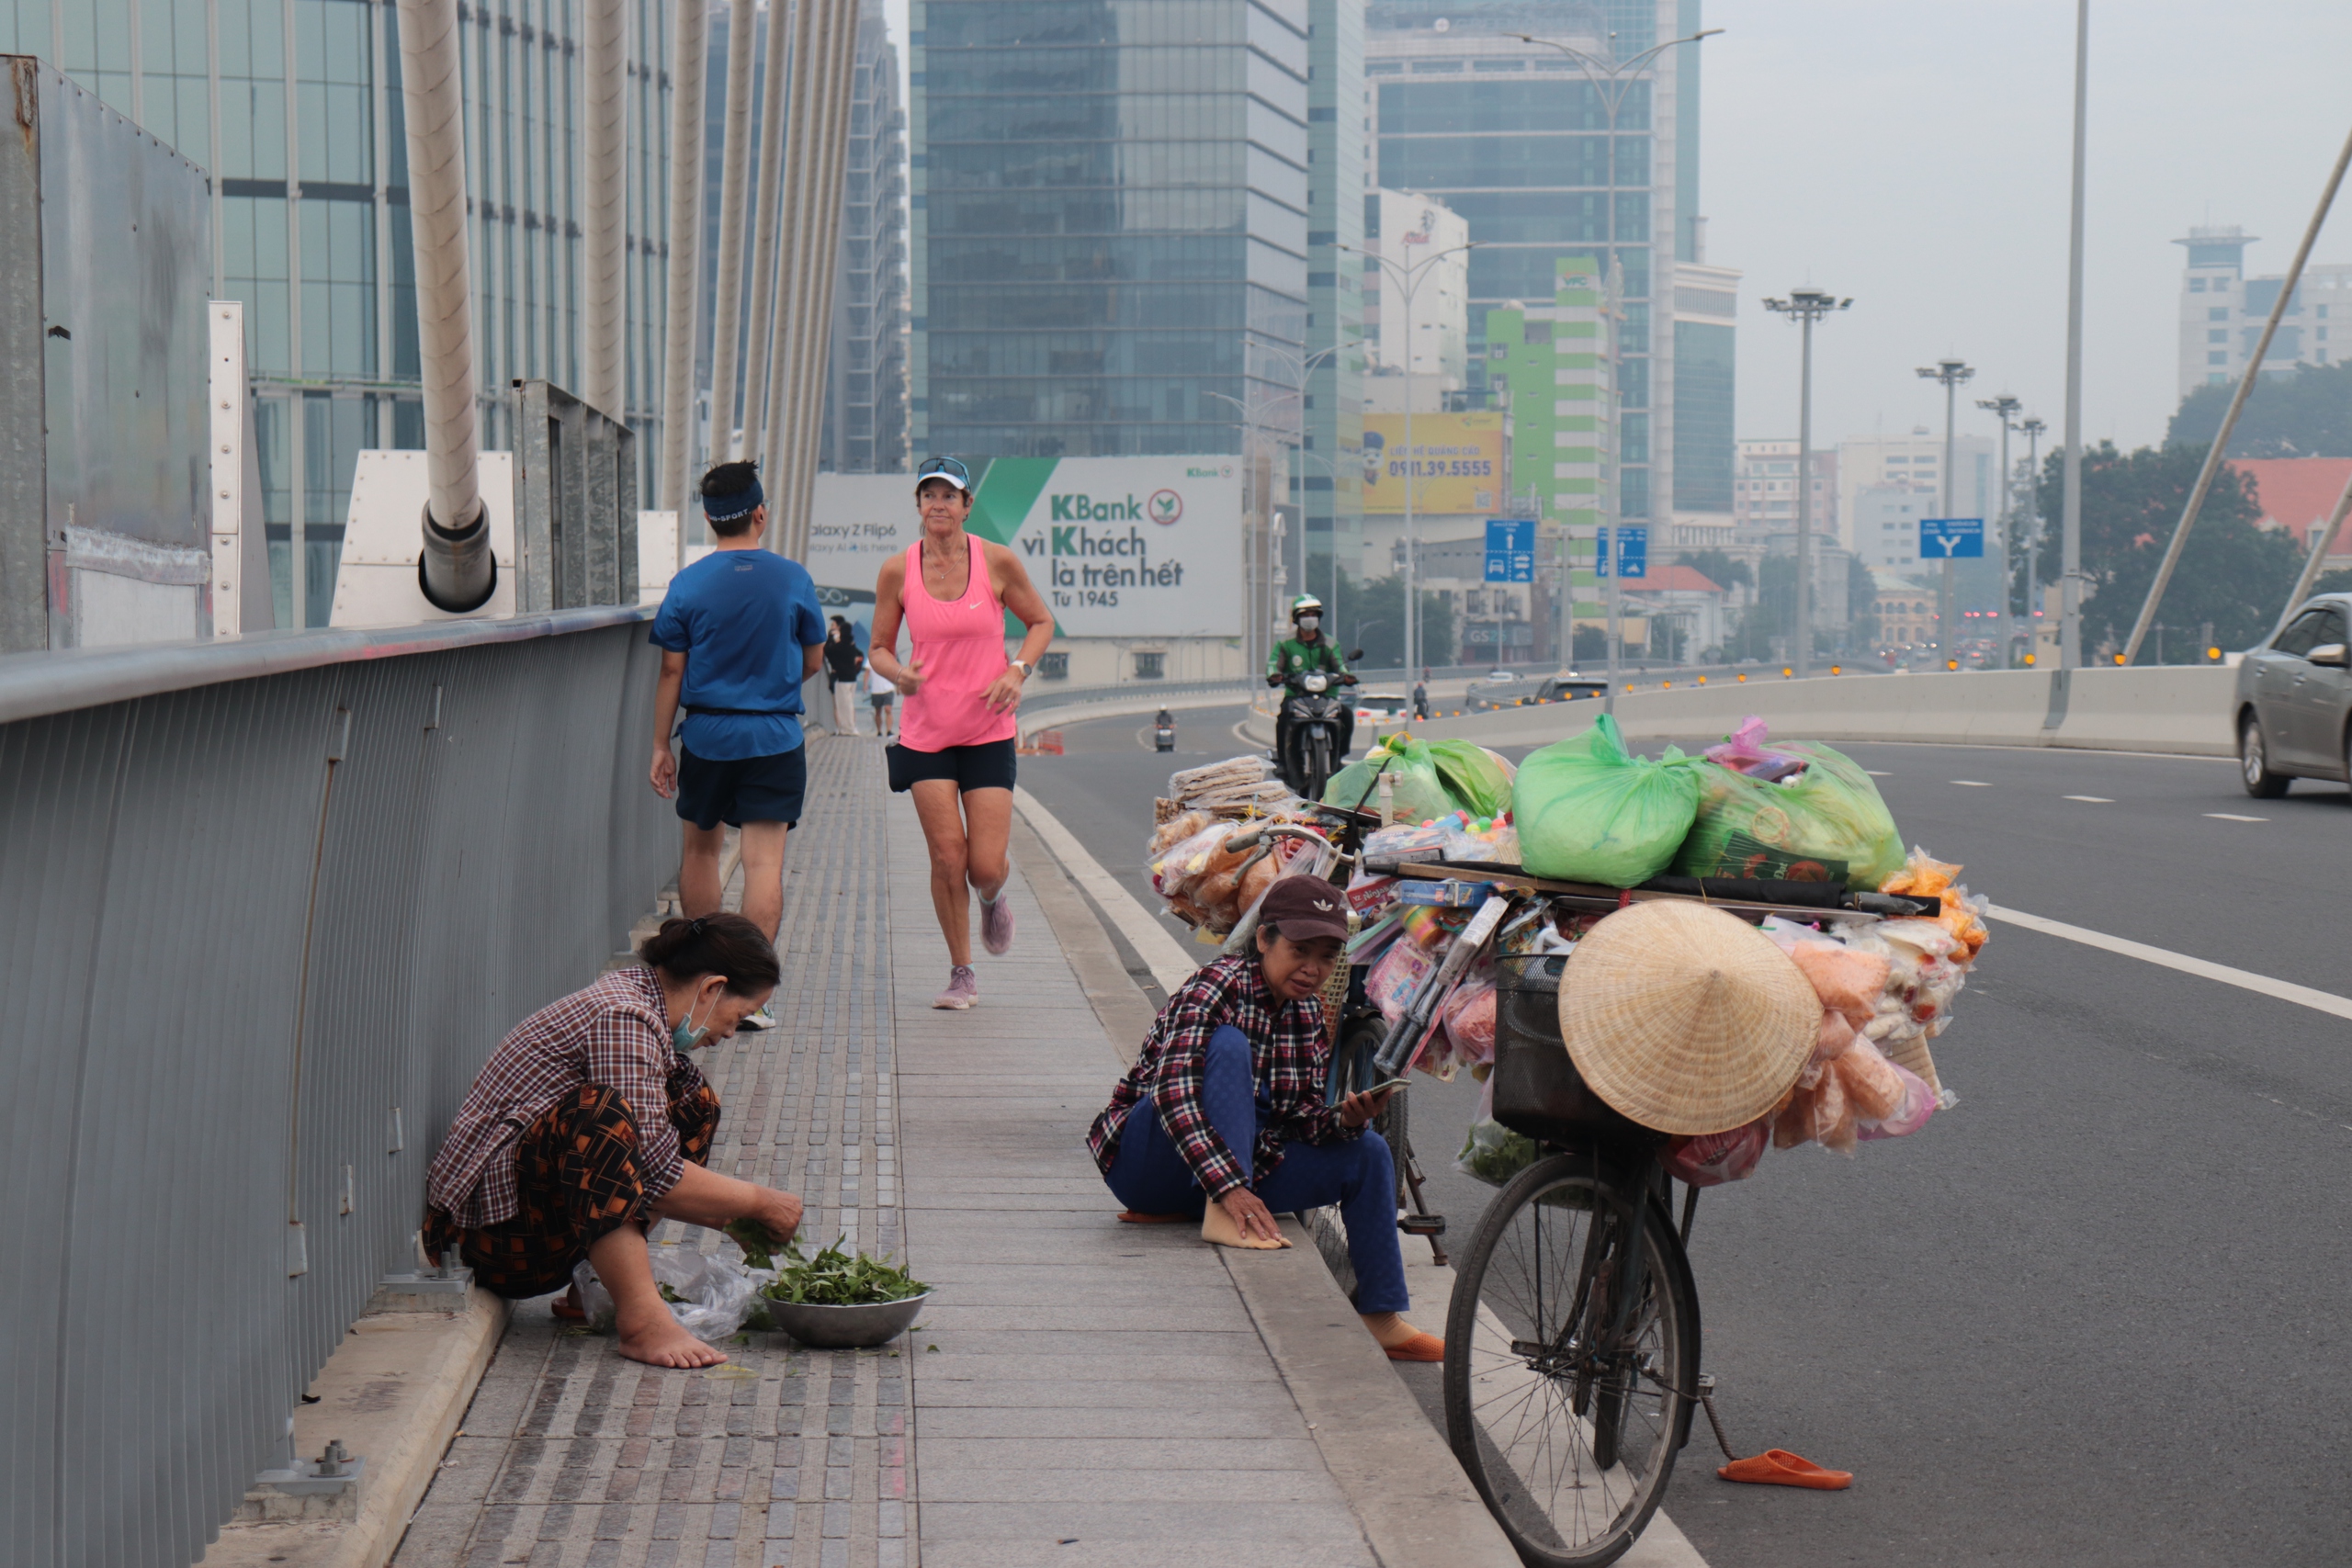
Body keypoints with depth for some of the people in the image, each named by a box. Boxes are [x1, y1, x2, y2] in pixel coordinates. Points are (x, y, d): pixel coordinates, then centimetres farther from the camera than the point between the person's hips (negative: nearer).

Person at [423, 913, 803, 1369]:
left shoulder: (632, 996, 14)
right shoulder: (624, 1018, -17)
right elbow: (652, 1172, -22)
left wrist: (738, 1218, 13)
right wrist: (757, 1202, -10)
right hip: (492, 1224, -11)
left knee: (692, 1101, 11)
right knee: (598, 1111, -34)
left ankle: (596, 1292, 1)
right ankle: (642, 1316, -34)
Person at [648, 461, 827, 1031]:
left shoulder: (687, 585, -4)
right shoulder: (794, 579, -3)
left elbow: (671, 672, -2)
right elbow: (812, 660, 8)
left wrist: (660, 747, 6)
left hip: (707, 733, 1)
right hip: (775, 735, -1)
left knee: (701, 848, 18)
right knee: (764, 860, -3)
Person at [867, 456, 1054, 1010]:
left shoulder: (998, 562, -4)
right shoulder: (897, 571, -2)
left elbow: (1041, 621, 10)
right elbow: (879, 648, 8)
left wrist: (1018, 671, -7)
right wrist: (899, 673, -14)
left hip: (989, 731, -1)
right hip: (926, 731, 1)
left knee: (987, 866, -6)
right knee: (947, 857, -4)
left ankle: (993, 899, 34)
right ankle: (962, 974, 14)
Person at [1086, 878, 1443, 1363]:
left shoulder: (1306, 1011, 5)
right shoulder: (1217, 986, -18)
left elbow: (1299, 1115, 3)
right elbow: (1173, 1093, -31)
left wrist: (1343, 1118, -20)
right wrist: (1229, 1186, -39)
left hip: (1241, 1166, 7)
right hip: (1150, 1167, -7)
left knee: (1367, 1152, -4)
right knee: (1229, 1045, -29)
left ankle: (1383, 1320, -1)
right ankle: (1219, 1218, -37)